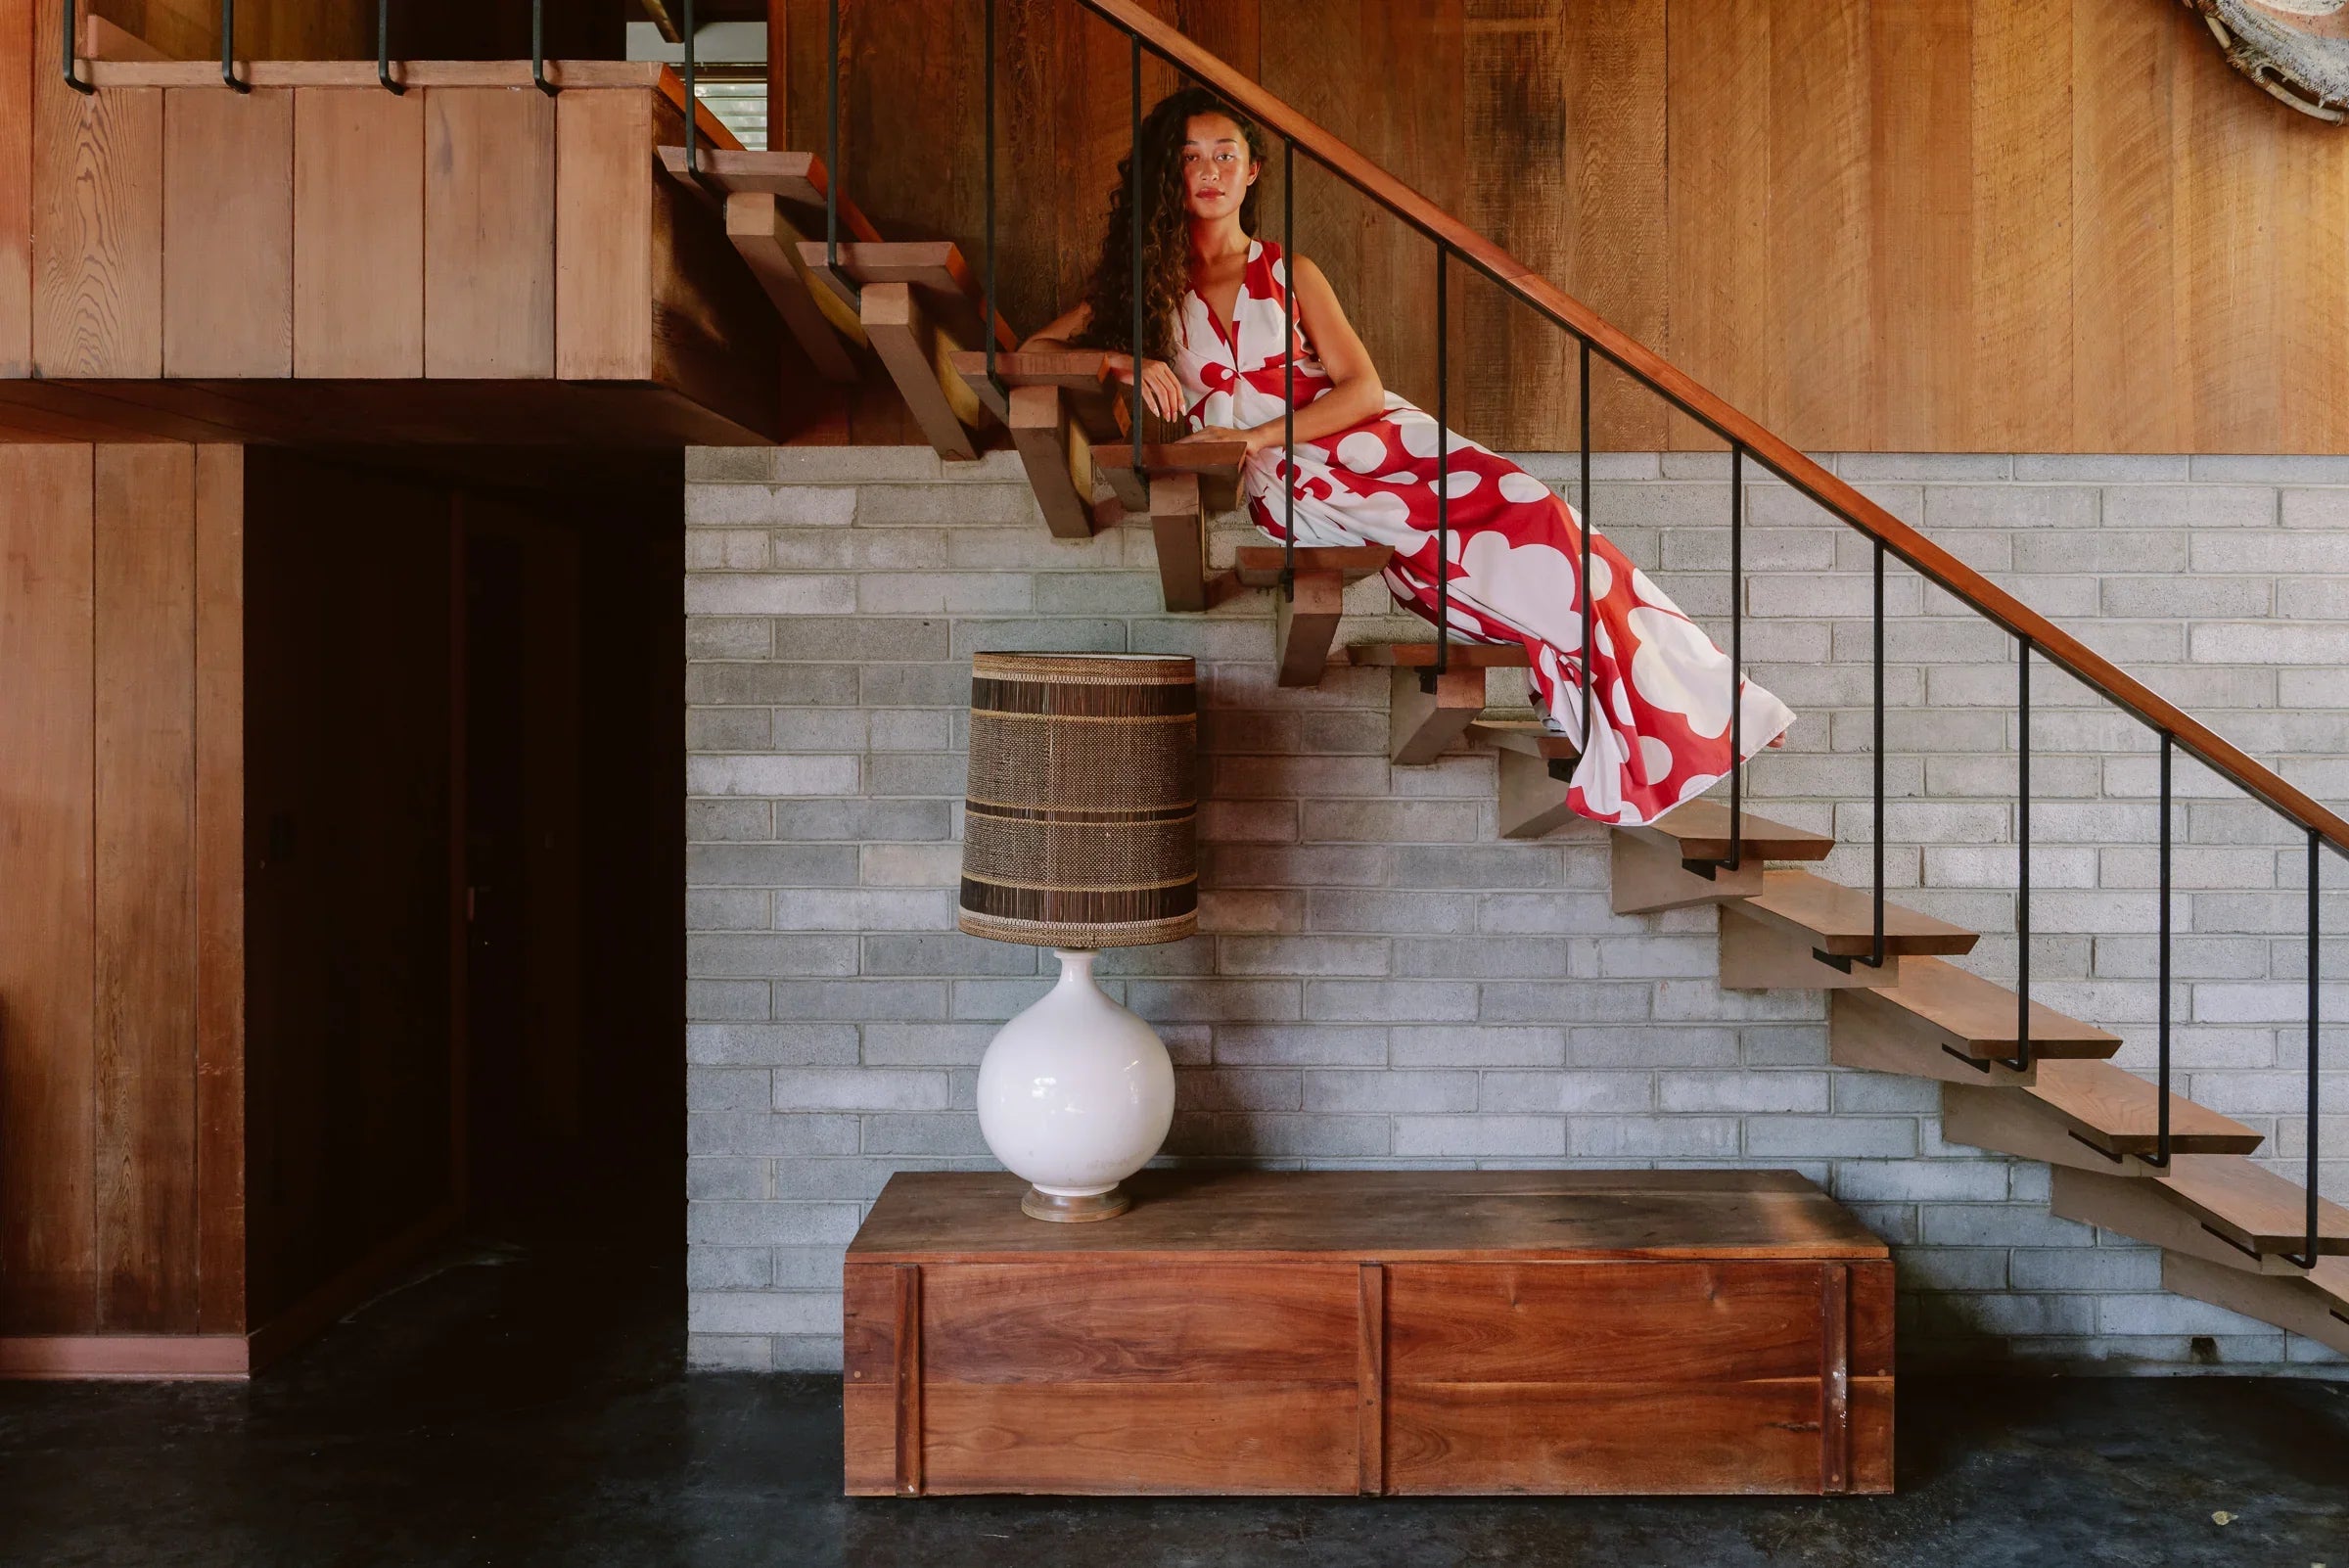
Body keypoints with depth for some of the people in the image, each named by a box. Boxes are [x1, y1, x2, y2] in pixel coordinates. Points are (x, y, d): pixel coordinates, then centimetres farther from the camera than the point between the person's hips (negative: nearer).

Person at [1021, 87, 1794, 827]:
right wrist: (1119, 359, -10)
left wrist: (1259, 434, -10)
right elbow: (1032, 352, 10)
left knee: (1526, 510, -23)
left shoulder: (1291, 273, 17)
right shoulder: (1144, 285, 14)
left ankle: (1693, 702, -19)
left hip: (1361, 434, 3)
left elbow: (1361, 387, 7)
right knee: (1469, 544, -28)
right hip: (1283, 483, -3)